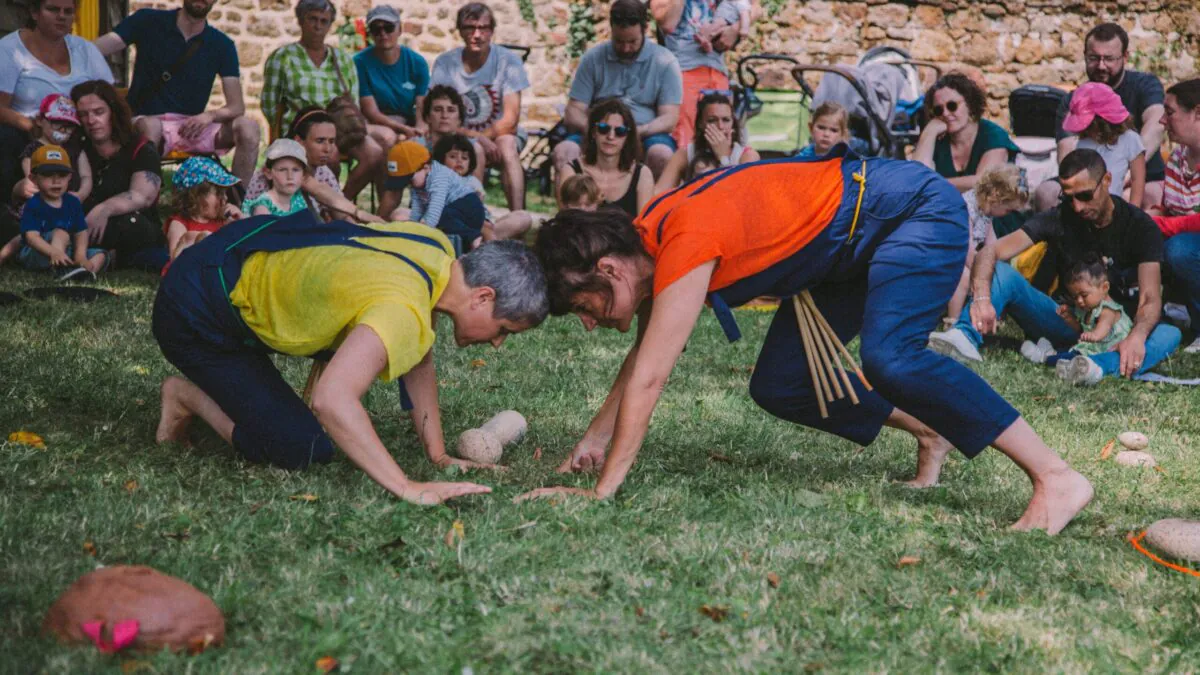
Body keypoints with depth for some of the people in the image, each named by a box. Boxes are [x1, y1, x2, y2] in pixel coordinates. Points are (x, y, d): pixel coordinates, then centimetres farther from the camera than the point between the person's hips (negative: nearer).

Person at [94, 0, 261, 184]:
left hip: (192, 127, 3)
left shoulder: (222, 45, 6)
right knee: (149, 126, -38)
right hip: (147, 123, -3)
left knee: (248, 128, -22)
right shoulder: (148, 22, 1)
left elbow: (237, 106, 0)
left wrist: (210, 115, -23)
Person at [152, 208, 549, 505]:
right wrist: (410, 489, -45)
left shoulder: (439, 248, -8)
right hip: (197, 316, -9)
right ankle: (187, 396, 5)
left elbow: (420, 364, 2)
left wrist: (438, 455, -2)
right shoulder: (403, 312, -36)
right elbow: (332, 400, -48)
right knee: (304, 450, -14)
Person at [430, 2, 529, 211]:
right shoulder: (445, 63, -6)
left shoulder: (508, 60, -8)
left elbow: (510, 120, -11)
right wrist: (477, 139, -26)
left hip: (501, 134, 0)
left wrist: (481, 137, -19)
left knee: (507, 144, -35)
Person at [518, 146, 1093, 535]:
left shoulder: (685, 243, -30)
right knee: (777, 387, 2)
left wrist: (601, 491, -26)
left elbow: (648, 379, -30)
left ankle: (1056, 478, -25)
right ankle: (930, 432, 17)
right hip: (857, 244, 9)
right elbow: (641, 359, 13)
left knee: (889, 356, -32)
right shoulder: (649, 242, -1)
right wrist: (592, 443, 11)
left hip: (915, 209, -9)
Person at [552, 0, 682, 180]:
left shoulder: (665, 62, 2)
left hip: (647, 135, -1)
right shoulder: (593, 59, 7)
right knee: (563, 151, -29)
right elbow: (573, 113, 7)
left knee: (662, 155, -36)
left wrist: (637, 132, -23)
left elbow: (669, 119, -3)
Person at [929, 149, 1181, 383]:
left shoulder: (1141, 227, -7)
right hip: (1067, 322, 1)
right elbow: (991, 252, -15)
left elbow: (1151, 298, -19)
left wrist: (1137, 336, -42)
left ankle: (1101, 366, -61)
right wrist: (982, 297, -36)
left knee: (1169, 334, -33)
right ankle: (964, 338, -47)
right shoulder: (1059, 219, -3)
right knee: (1001, 272, -19)